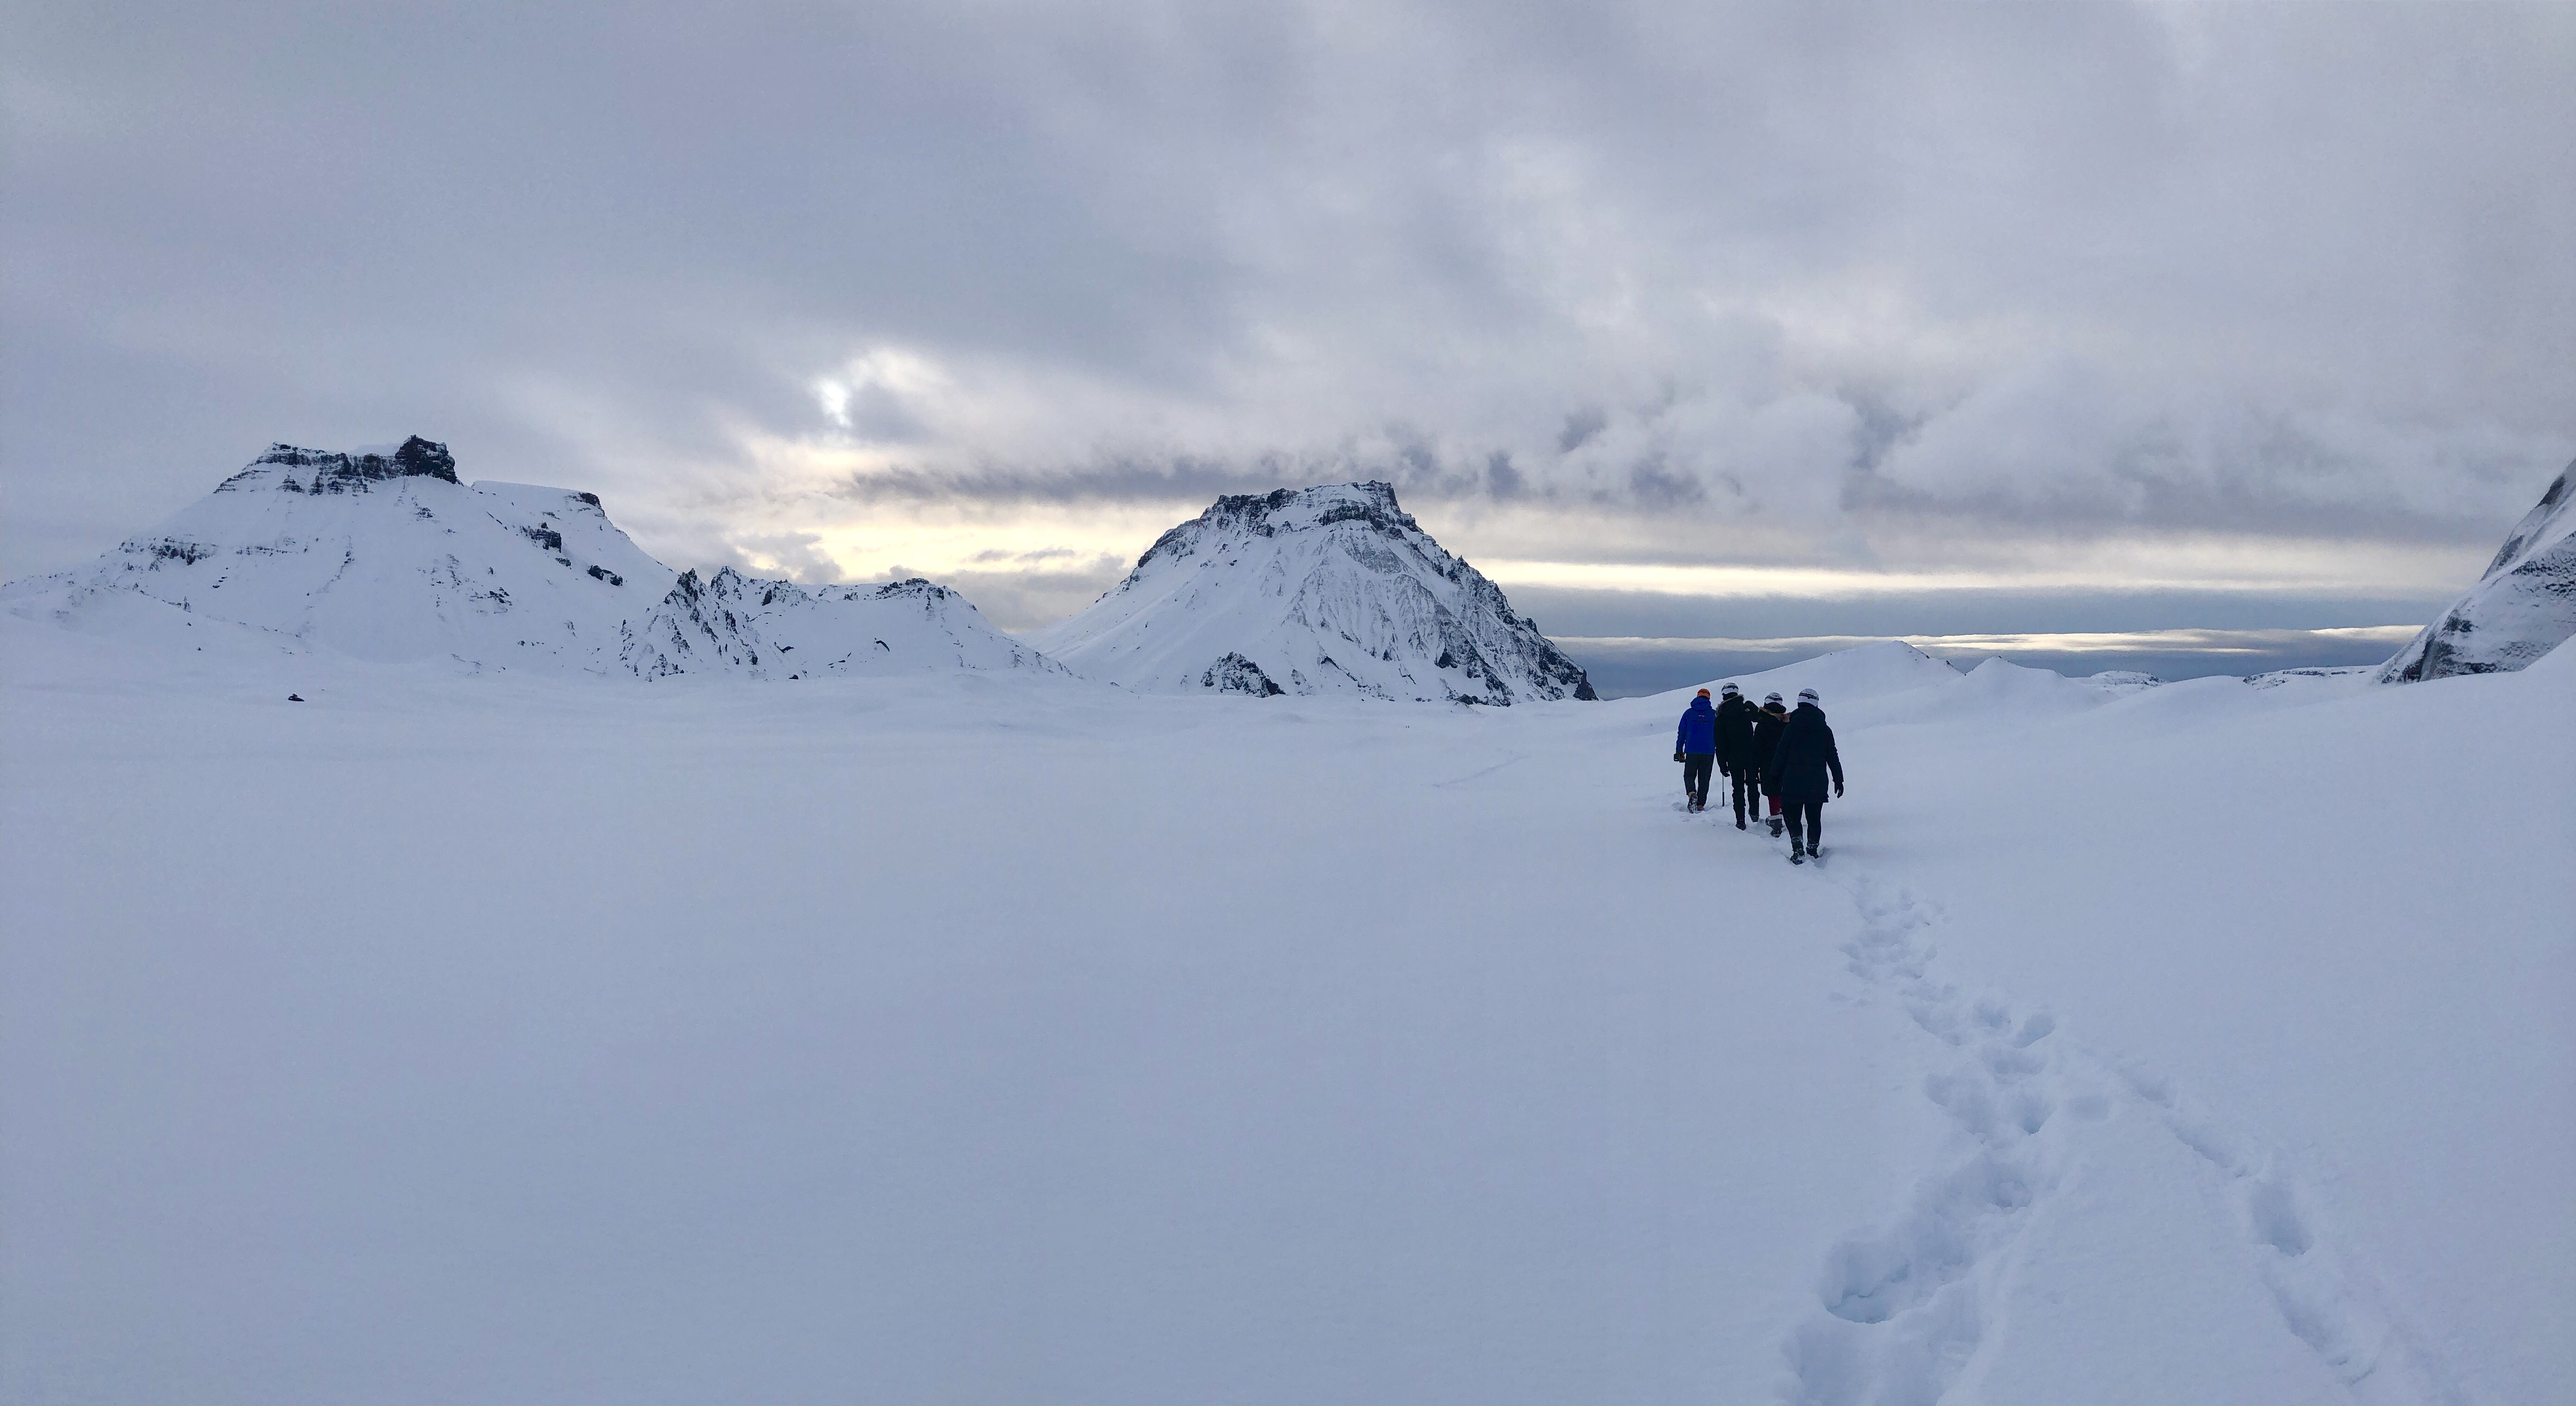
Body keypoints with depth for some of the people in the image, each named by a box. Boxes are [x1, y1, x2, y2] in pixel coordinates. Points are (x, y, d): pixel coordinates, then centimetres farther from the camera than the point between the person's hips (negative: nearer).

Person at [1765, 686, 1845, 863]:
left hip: (1793, 782, -2)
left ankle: (1798, 847, -17)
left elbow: (1781, 754, -3)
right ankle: (1813, 850, 13)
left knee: (1793, 817, 2)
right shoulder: (1825, 730, 3)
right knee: (1814, 818, 12)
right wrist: (1839, 780, 14)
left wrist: (1774, 776, 5)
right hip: (1817, 782, 2)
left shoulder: (1791, 727, -4)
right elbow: (1833, 757, 7)